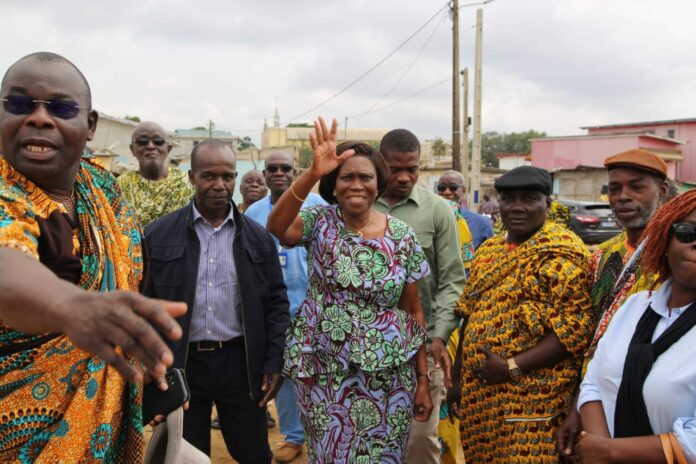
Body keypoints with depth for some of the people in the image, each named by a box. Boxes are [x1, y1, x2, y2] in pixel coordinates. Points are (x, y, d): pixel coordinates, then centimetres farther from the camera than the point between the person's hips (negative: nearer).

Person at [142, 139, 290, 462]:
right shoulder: (158, 235, -2)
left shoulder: (259, 238, 1)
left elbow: (276, 303, 3)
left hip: (241, 362, 1)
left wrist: (274, 363, -2)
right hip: (179, 365, 0)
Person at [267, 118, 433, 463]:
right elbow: (277, 228, -27)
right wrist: (312, 173, -37)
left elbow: (413, 312, 1)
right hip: (322, 372, 0)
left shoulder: (402, 236, -3)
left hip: (387, 374, 1)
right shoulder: (320, 220, -5)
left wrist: (422, 379, 1)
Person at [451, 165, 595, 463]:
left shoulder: (561, 254, -12)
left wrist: (513, 367, -21)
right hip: (477, 393, 7)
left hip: (532, 402, -7)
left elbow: (576, 327, -19)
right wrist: (458, 378, 13)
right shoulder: (489, 250, 10)